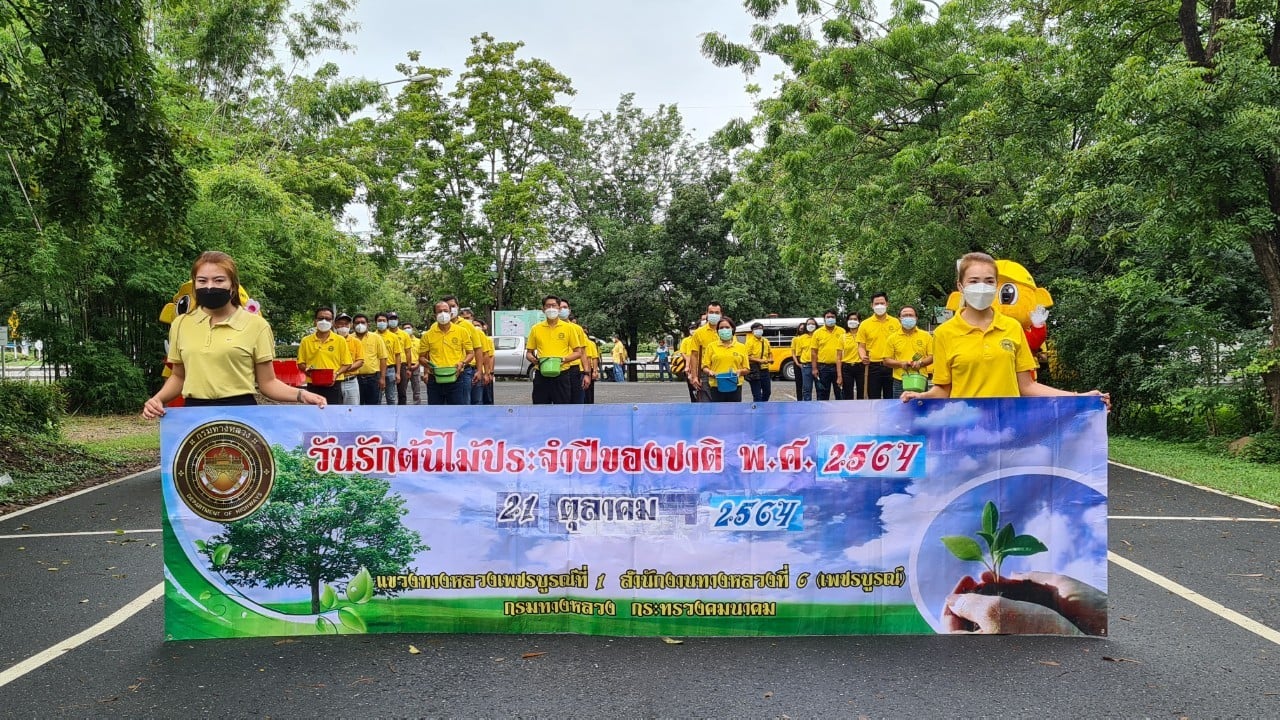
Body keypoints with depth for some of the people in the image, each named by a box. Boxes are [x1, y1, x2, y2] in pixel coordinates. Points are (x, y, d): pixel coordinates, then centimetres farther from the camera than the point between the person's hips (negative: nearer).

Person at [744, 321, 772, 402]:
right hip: (755, 371, -7)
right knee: (757, 395, -3)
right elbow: (747, 356, -14)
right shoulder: (750, 342, -7)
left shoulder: (765, 341, 12)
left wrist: (771, 359, 5)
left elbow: (770, 352, 26)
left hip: (765, 370, 7)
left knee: (767, 392, 16)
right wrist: (759, 360, -22)